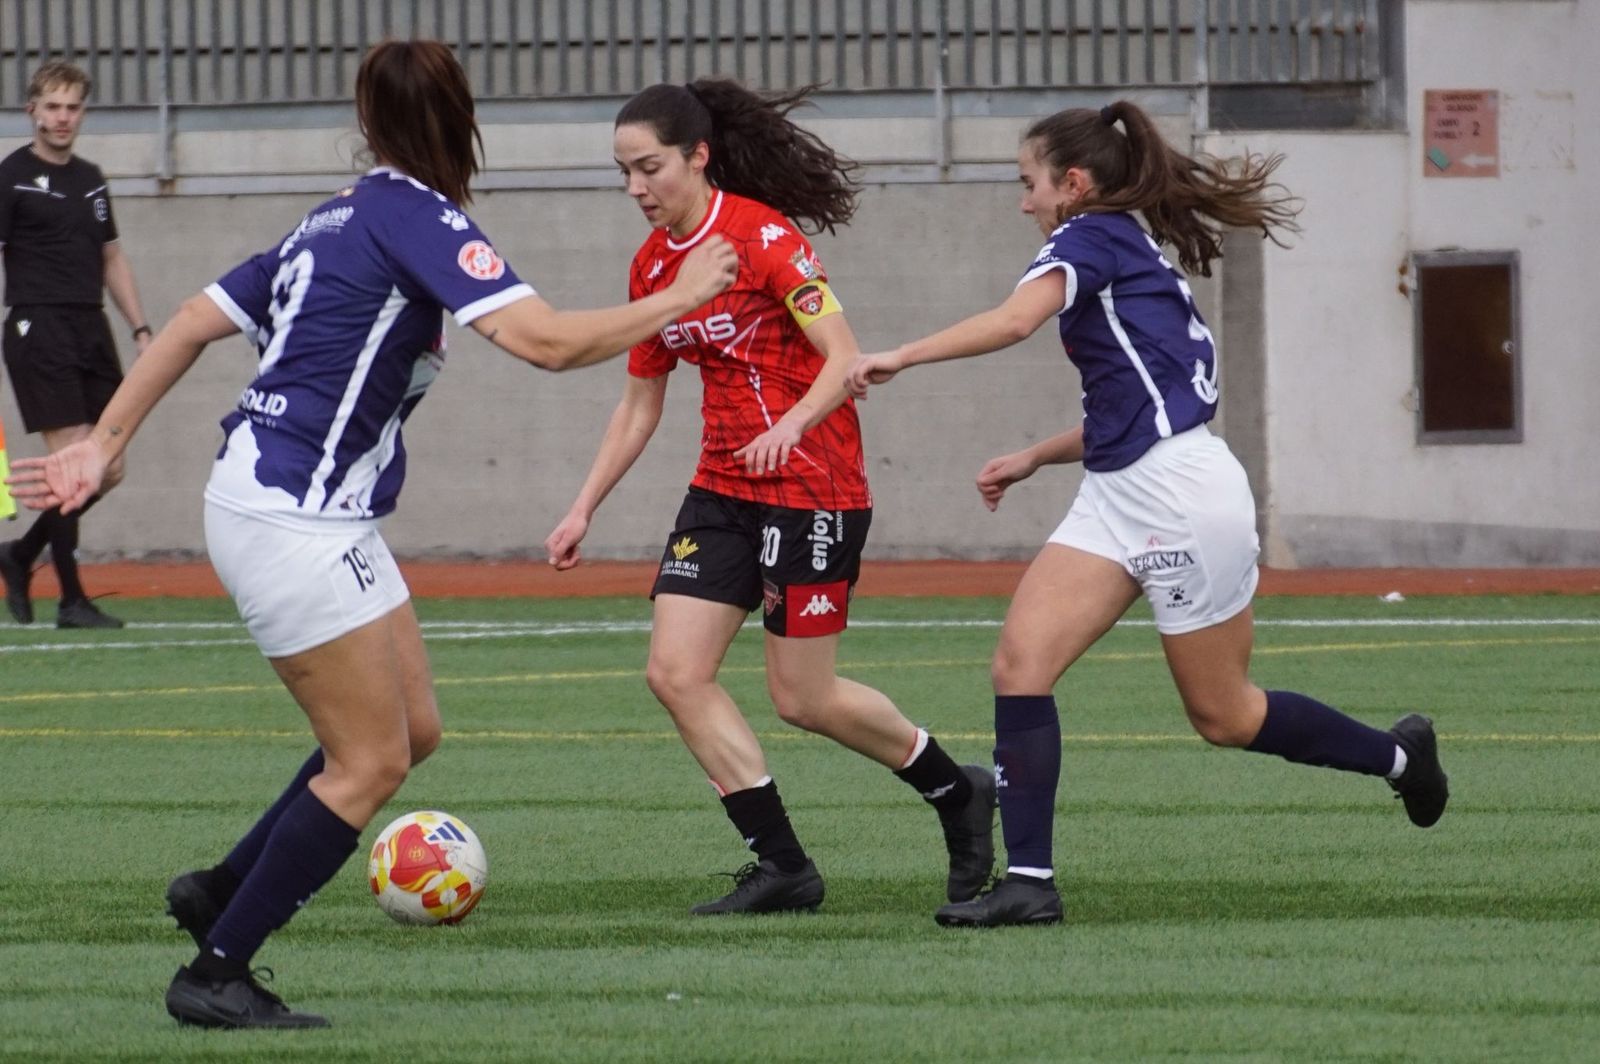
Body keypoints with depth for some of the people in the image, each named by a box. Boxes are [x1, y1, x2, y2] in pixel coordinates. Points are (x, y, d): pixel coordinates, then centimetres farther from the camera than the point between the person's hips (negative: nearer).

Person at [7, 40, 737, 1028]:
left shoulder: (339, 219, 15)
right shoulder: (421, 218, -13)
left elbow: (194, 322, 17)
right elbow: (545, 340, -23)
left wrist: (103, 445, 20)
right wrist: (679, 298, -12)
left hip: (326, 521, 10)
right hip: (292, 521, -10)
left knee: (413, 728, 13)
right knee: (371, 761, -5)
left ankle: (220, 891, 20)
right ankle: (215, 975, 0)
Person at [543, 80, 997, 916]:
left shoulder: (764, 238, -15)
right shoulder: (653, 265, 8)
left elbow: (845, 358, -19)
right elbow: (640, 401, 17)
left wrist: (790, 426, -36)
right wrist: (584, 509, 13)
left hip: (812, 488, -7)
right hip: (723, 490, 7)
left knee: (803, 698, -2)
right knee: (676, 672, -7)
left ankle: (959, 796, 23)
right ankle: (782, 866, -1)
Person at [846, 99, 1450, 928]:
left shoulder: (1092, 238, -8)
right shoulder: (1135, 255, 19)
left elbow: (1014, 320, -26)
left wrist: (899, 358, -21)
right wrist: (1035, 457, 18)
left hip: (1180, 492, -10)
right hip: (1117, 496, 10)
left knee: (1222, 716, 5)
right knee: (1020, 663, -7)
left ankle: (1396, 755, 27)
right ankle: (1028, 881, -10)